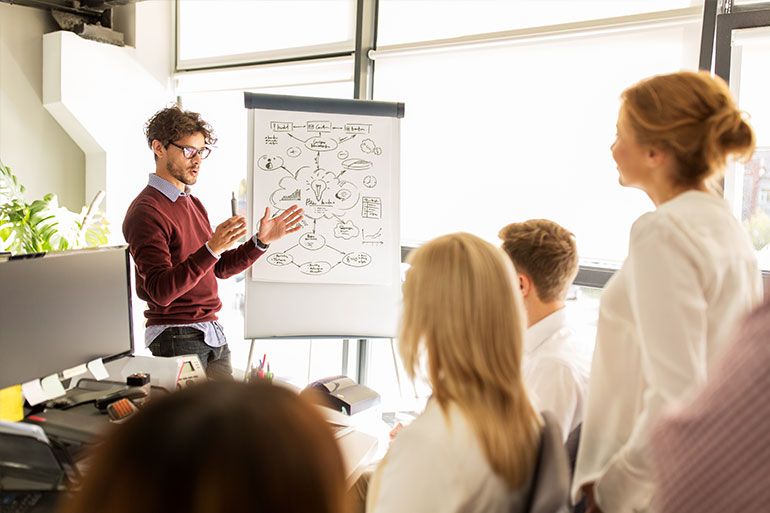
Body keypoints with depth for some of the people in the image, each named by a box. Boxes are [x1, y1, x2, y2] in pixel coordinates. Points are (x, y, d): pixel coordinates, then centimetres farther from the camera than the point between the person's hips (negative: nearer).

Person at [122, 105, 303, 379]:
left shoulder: (193, 203, 15)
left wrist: (261, 241, 4)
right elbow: (160, 291, -23)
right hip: (176, 337, -8)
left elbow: (220, 268, 16)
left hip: (212, 333, 8)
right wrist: (212, 248, -33)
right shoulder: (145, 211, -13)